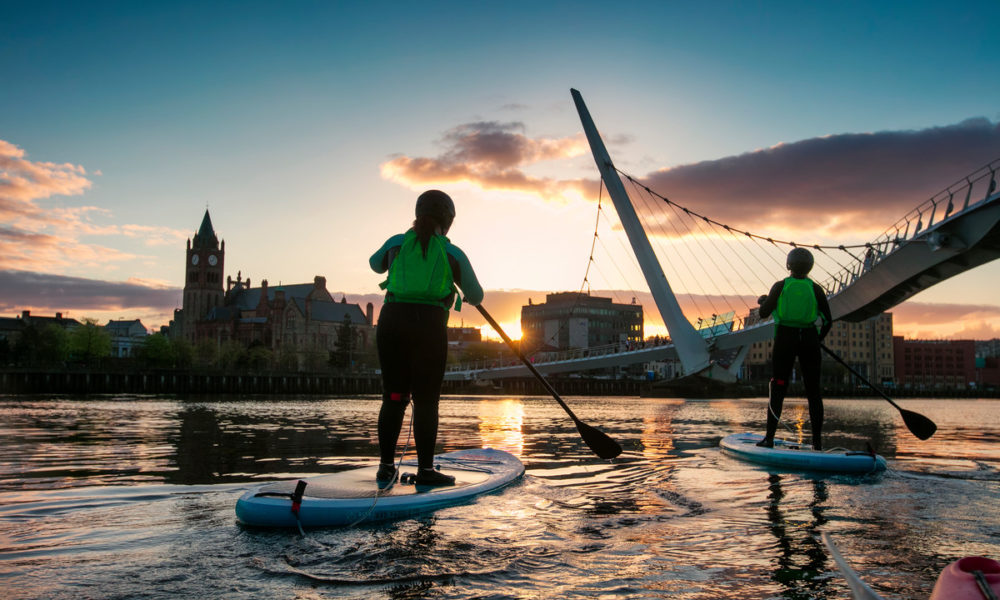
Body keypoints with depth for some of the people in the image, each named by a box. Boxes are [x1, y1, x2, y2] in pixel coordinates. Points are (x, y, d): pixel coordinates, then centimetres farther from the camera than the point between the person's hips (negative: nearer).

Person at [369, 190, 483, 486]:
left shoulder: (396, 243, 10)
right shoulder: (453, 254, 4)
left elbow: (375, 264, 32)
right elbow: (476, 296, 13)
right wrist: (460, 287, 35)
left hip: (392, 322, 3)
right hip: (429, 328, -3)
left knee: (393, 397, 11)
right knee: (426, 401, 4)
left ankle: (386, 467, 16)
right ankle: (425, 470, 8)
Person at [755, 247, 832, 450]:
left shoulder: (779, 286, -3)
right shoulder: (815, 289, 1)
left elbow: (763, 313, -1)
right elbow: (828, 321, 2)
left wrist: (762, 300, 20)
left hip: (785, 339, -1)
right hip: (809, 339, 1)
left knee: (777, 388, 3)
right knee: (813, 391, 7)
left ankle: (769, 437, 1)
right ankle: (817, 441, 9)